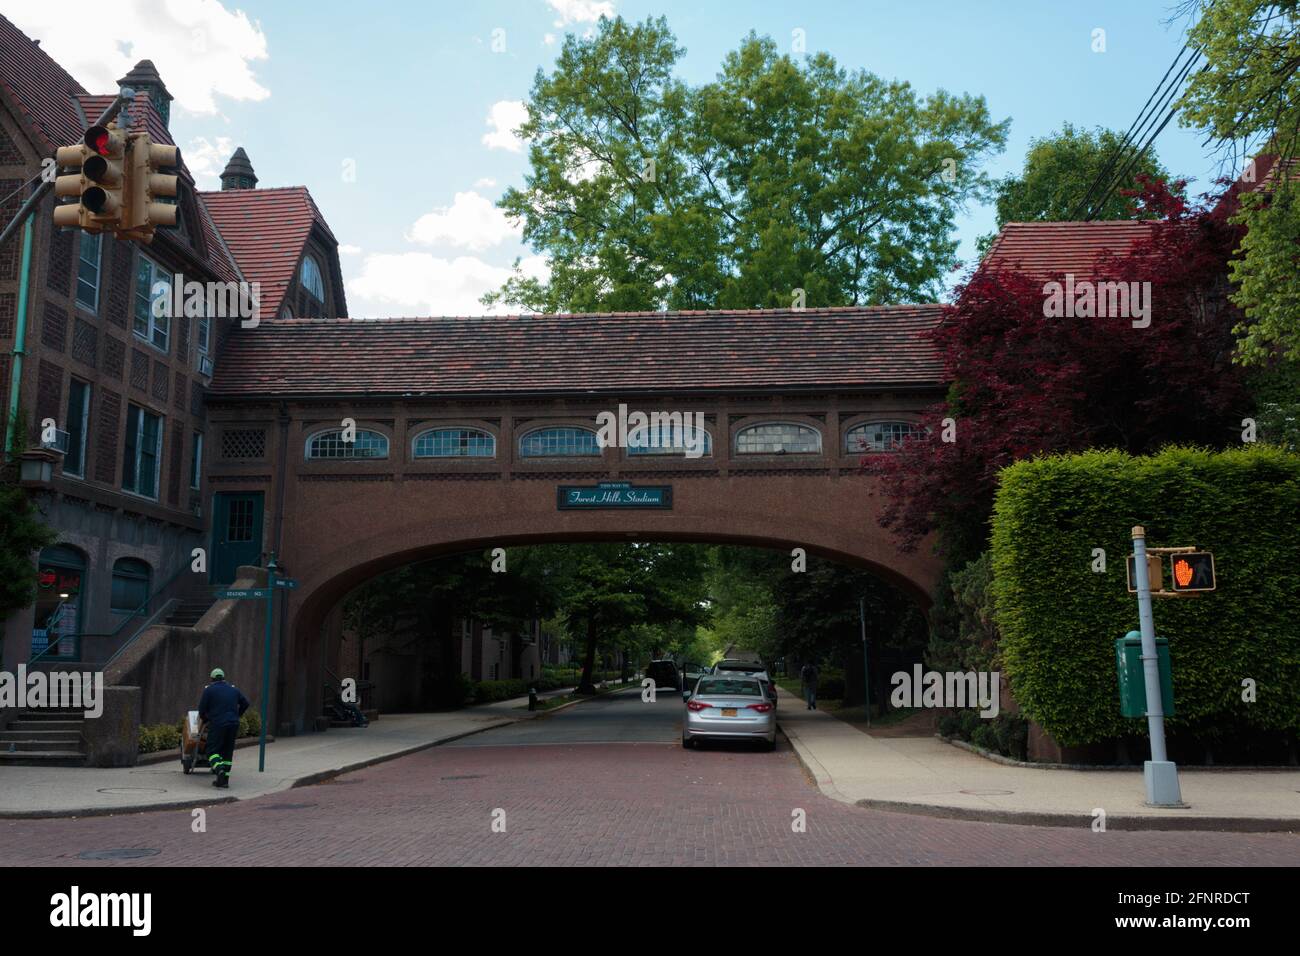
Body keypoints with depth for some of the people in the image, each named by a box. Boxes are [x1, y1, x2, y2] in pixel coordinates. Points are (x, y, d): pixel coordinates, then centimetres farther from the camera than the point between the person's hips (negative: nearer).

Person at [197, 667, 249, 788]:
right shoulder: (233, 689, 14)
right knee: (227, 752, 11)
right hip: (233, 724, 4)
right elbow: (245, 703, 17)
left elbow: (202, 709, 0)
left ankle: (219, 770, -26)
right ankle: (224, 779, 9)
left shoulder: (209, 689, 0)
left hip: (217, 724, -4)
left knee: (213, 751, 0)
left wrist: (205, 720, 19)